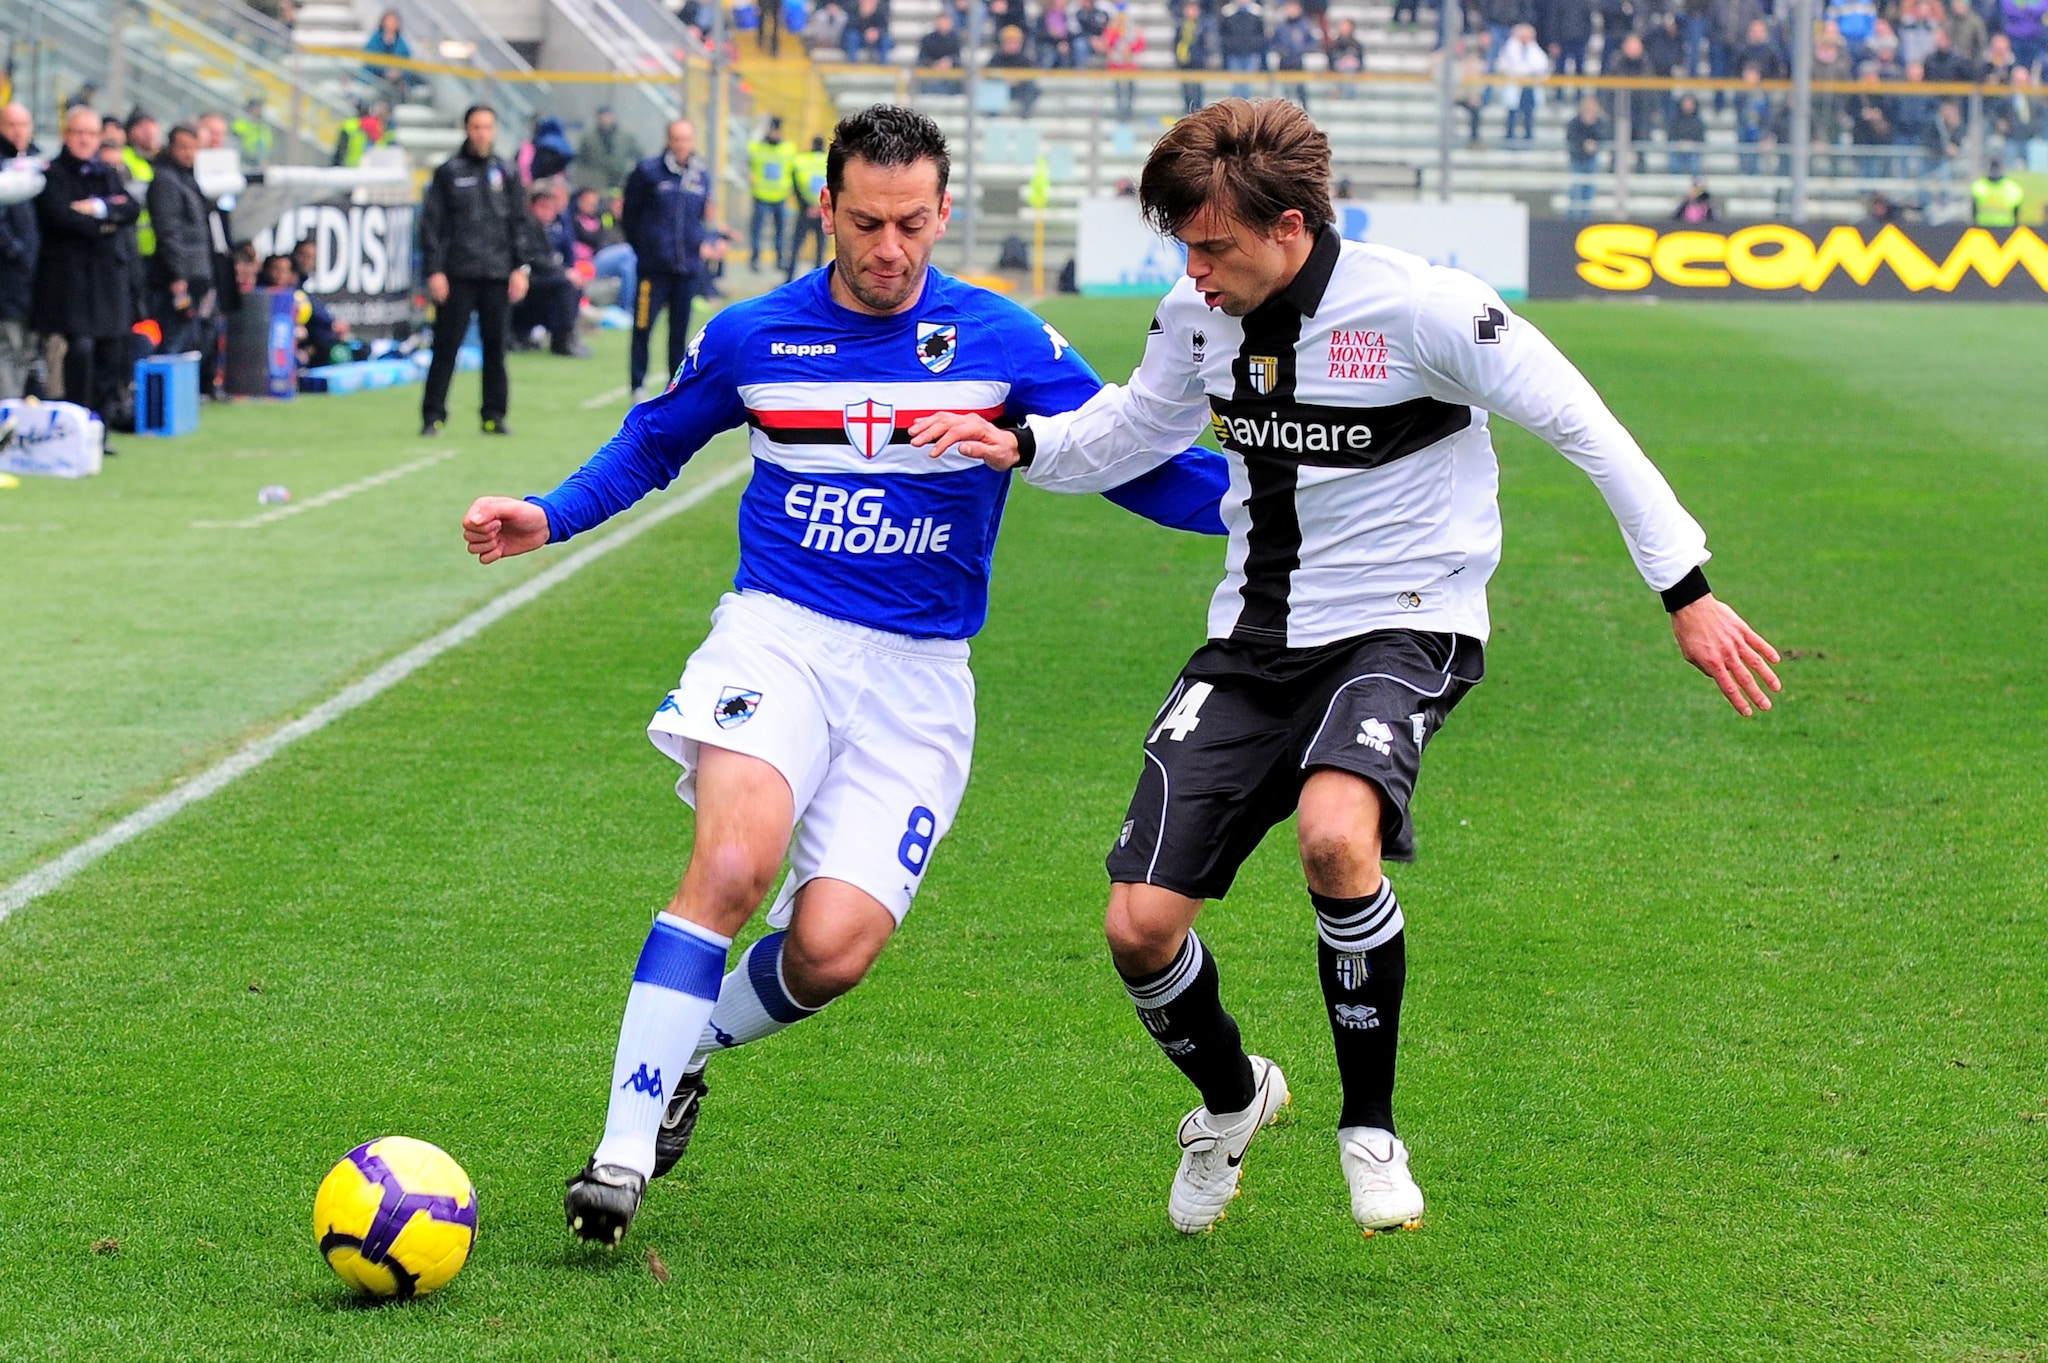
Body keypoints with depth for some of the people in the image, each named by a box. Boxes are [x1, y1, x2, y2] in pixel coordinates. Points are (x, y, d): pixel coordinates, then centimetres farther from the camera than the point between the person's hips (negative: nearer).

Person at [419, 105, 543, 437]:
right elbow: (432, 224, 1)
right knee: (446, 346, -3)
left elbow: (521, 223, 12)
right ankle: (433, 415, 0)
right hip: (458, 275, -2)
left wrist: (522, 267, 2)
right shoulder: (448, 173, 3)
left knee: (495, 347, 5)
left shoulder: (504, 173, 10)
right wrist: (434, 270, -7)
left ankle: (494, 415, 11)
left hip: (498, 274, 2)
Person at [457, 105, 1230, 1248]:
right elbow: (653, 443, 24)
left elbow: (1133, 464, 6)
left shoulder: (1006, 342, 2)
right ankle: (625, 1152, -24)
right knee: (737, 862, -29)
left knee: (834, 948, -15)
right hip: (775, 637, 0)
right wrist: (549, 518, 10)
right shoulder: (752, 338, 6)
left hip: (919, 676, 1)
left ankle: (688, 1046, 19)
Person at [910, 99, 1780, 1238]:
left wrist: (1688, 596, -11)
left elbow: (1583, 426, -12)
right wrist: (1021, 447, -4)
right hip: (1254, 637, 5)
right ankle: (1232, 1099, 29)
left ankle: (1371, 1126, -13)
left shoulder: (1417, 309, -18)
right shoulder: (1201, 317, -1)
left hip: (1400, 629, -5)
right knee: (1141, 925, -6)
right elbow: (1132, 430, 18)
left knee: (1334, 835, -36)